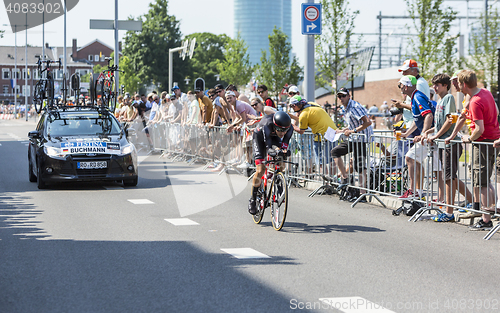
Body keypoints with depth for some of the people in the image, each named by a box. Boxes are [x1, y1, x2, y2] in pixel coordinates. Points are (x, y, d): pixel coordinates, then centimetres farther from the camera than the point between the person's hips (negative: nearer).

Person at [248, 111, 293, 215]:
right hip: (260, 137, -4)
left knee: (280, 166, -16)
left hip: (274, 137, 4)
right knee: (260, 170, -14)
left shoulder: (289, 128, -32)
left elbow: (285, 144, -28)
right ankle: (253, 199, -2)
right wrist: (274, 150, -64)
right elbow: (268, 147, -42)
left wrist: (284, 150, -51)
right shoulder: (267, 125, -43)